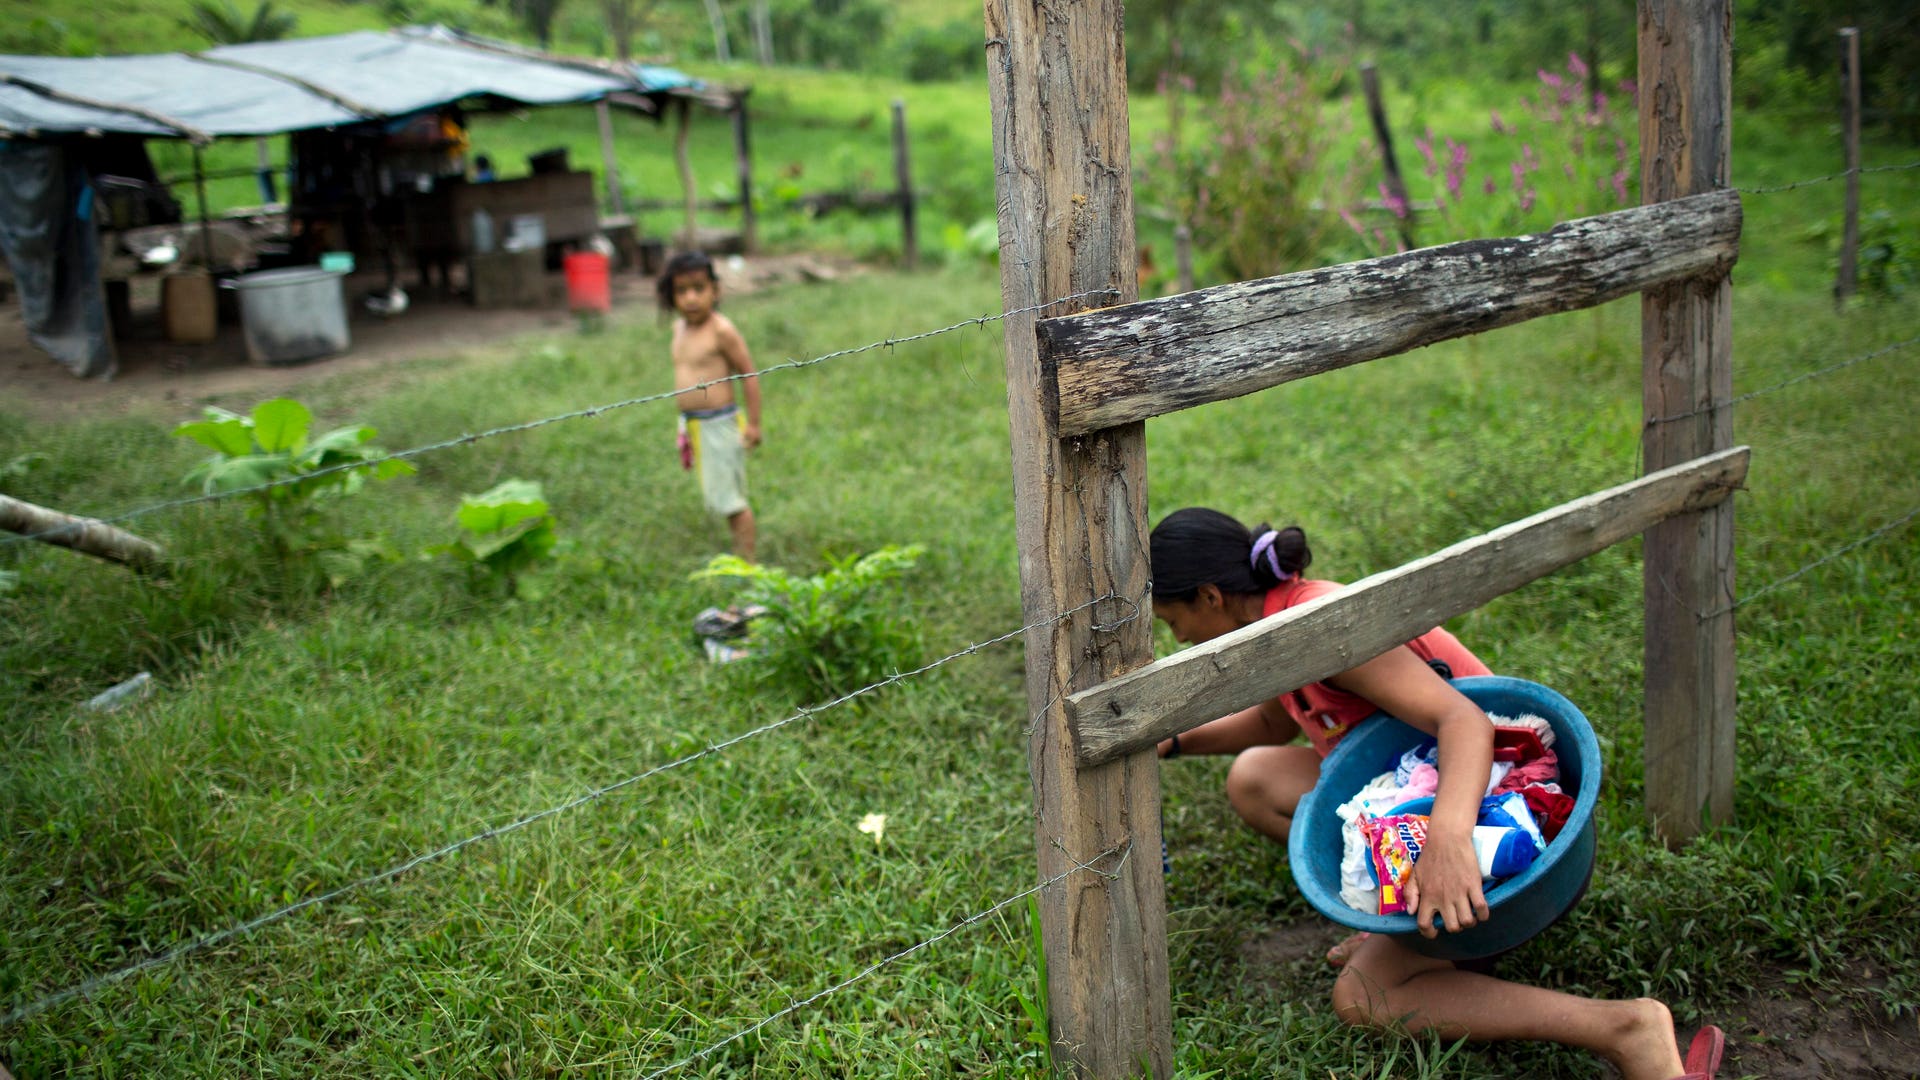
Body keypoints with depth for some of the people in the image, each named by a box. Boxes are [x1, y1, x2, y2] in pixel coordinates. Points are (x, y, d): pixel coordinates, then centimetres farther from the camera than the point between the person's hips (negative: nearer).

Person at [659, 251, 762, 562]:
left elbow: (748, 373, -14)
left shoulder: (721, 330, -16)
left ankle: (746, 561, 8)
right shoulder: (679, 328, 7)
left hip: (720, 424, -8)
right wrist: (685, 425, 16)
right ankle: (738, 554, 30)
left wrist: (753, 423, -15)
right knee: (717, 497, 17)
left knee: (729, 497, -3)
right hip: (693, 425, 8)